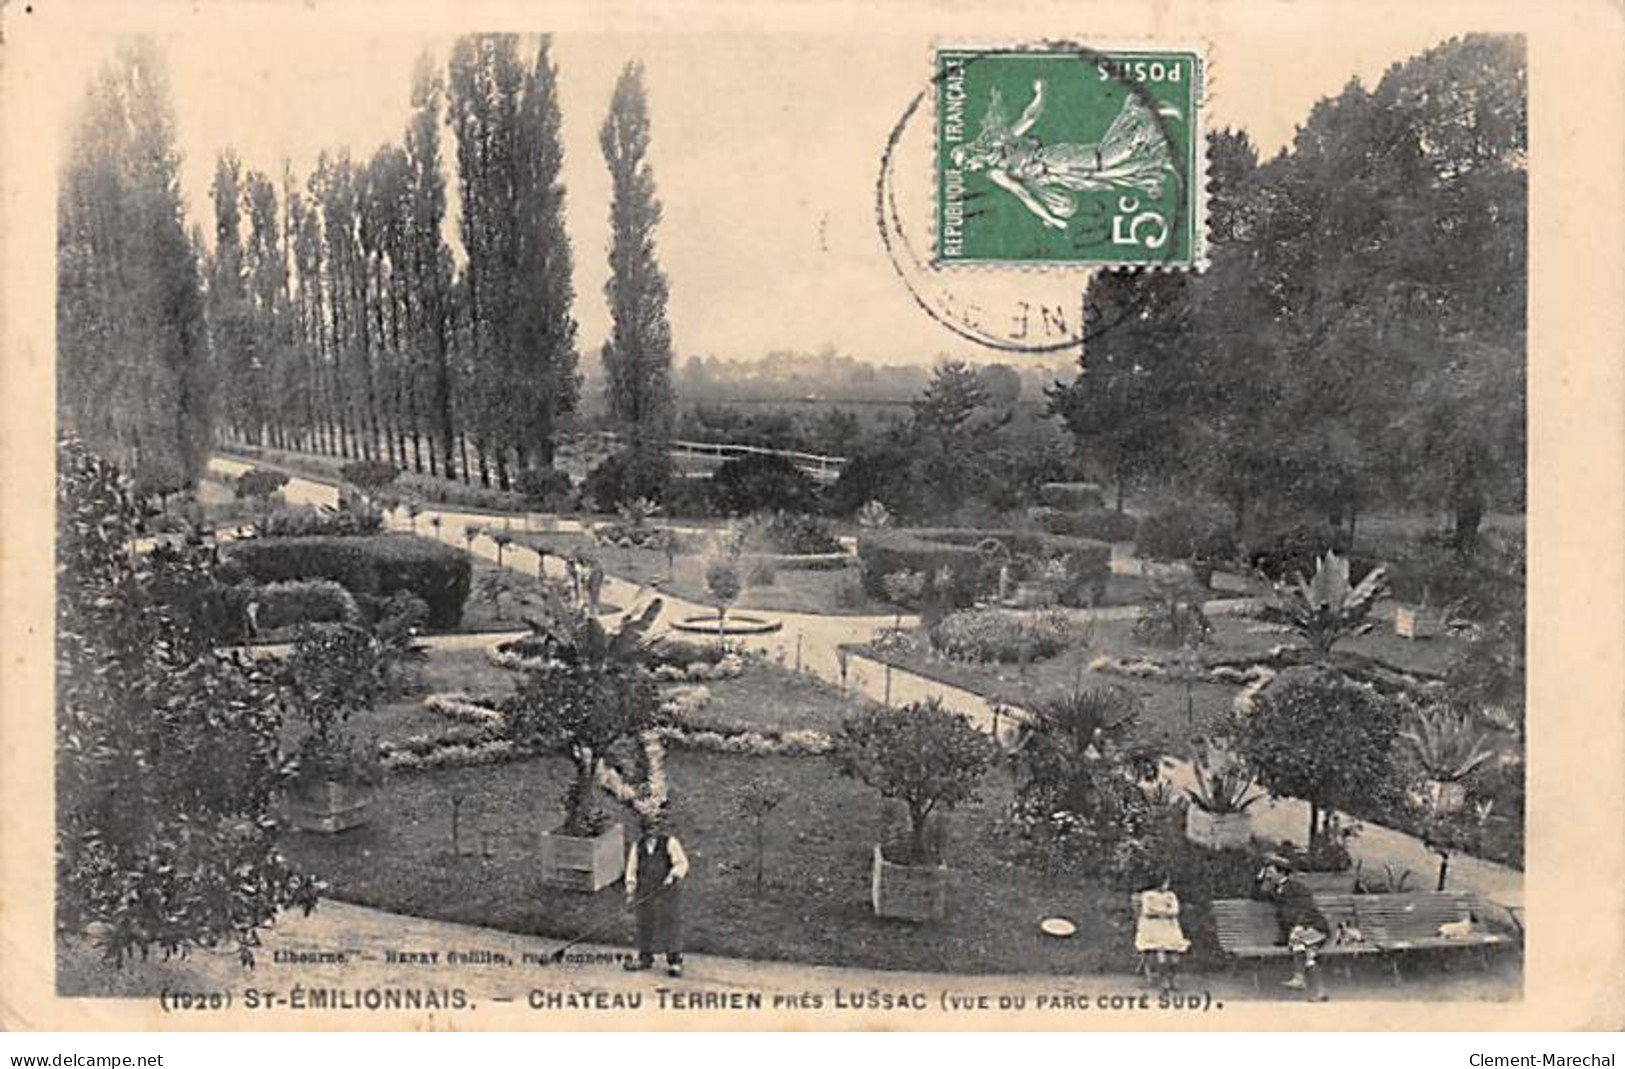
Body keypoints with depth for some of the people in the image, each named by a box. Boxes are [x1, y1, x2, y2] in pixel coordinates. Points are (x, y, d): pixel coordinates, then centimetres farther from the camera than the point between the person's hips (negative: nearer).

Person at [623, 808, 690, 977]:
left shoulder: (670, 842, -4)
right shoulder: (638, 846, 6)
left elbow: (682, 863, -10)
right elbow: (632, 869, 7)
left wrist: (673, 876, -27)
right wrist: (631, 890, 1)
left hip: (667, 892, -4)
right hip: (645, 893, 4)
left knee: (671, 923, -1)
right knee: (645, 924, 10)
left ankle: (675, 961, 6)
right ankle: (645, 957, 25)